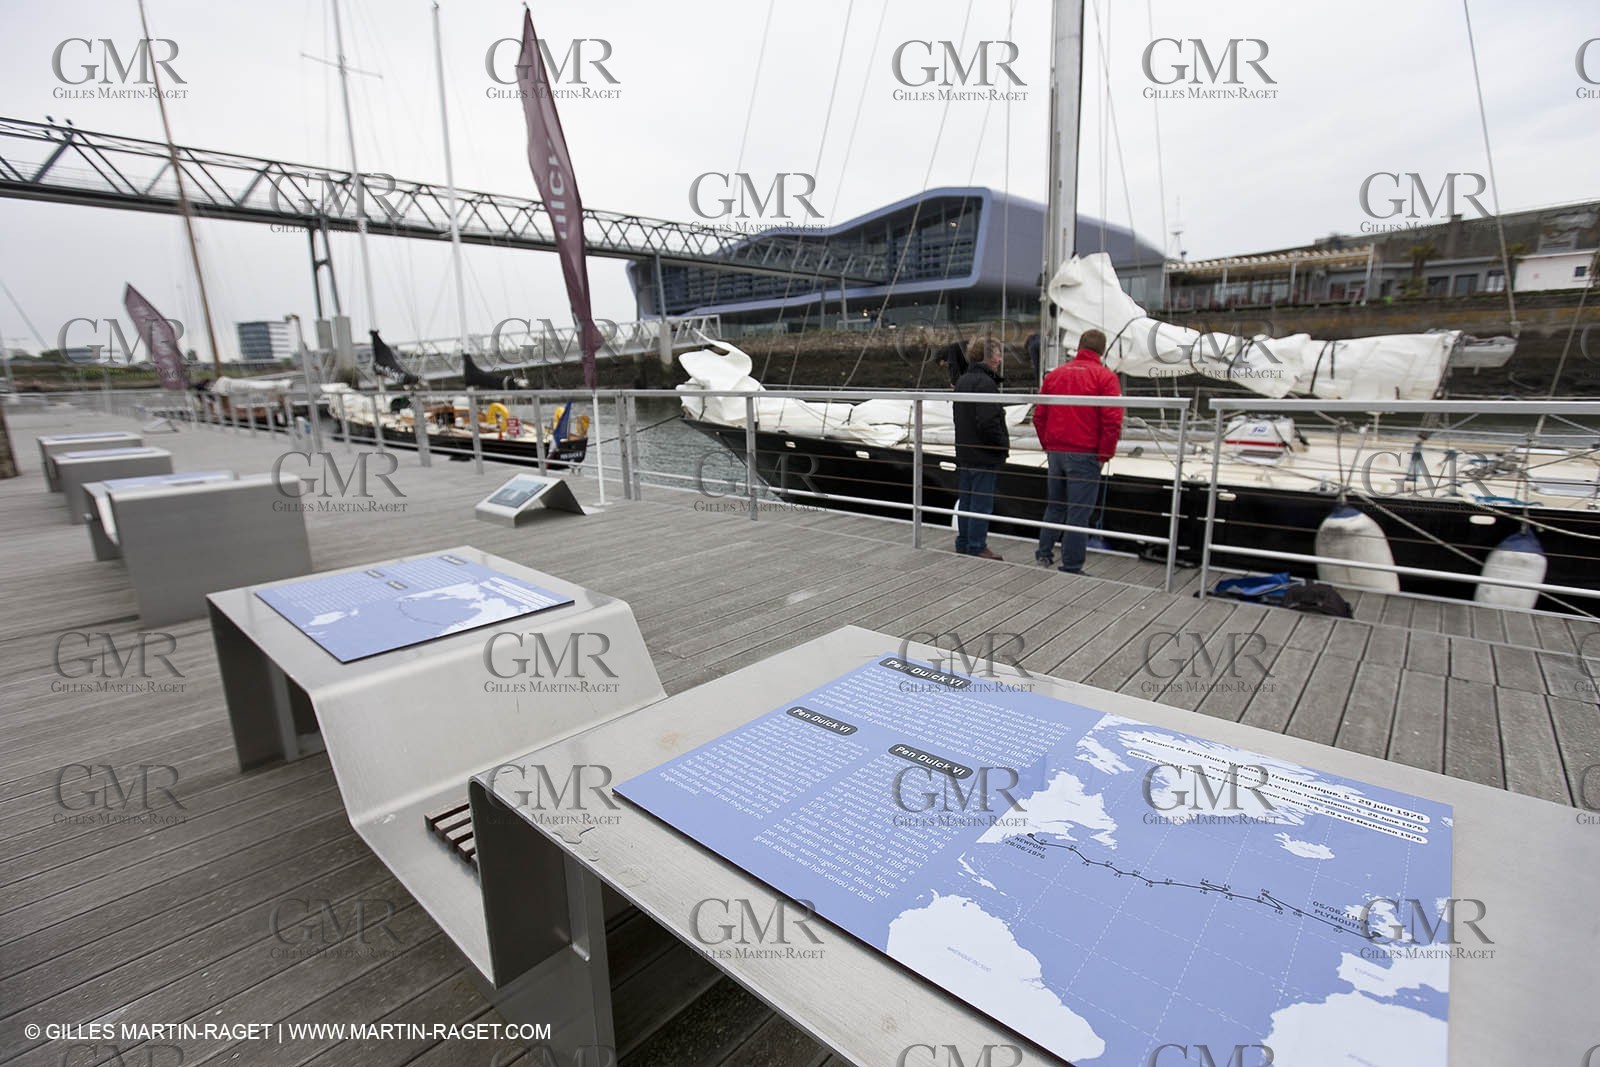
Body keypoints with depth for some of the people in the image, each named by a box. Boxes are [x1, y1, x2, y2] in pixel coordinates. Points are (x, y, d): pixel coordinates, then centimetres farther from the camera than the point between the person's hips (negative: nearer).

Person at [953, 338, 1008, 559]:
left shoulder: (963, 381, 13)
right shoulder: (985, 383, -18)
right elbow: (989, 422, -24)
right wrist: (1004, 445, -10)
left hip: (964, 452, 9)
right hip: (984, 455, -9)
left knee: (966, 499, 15)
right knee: (982, 503, -2)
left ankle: (963, 543, 23)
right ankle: (977, 547, 4)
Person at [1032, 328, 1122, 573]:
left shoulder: (1054, 375, 9)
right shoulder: (1105, 377, -6)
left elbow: (1039, 415, 10)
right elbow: (1112, 421, -12)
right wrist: (1104, 455, -4)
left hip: (1055, 453, 5)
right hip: (1085, 456, -5)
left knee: (1055, 506, 19)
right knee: (1079, 513, 1)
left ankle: (1044, 554, 20)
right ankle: (1071, 568, 5)